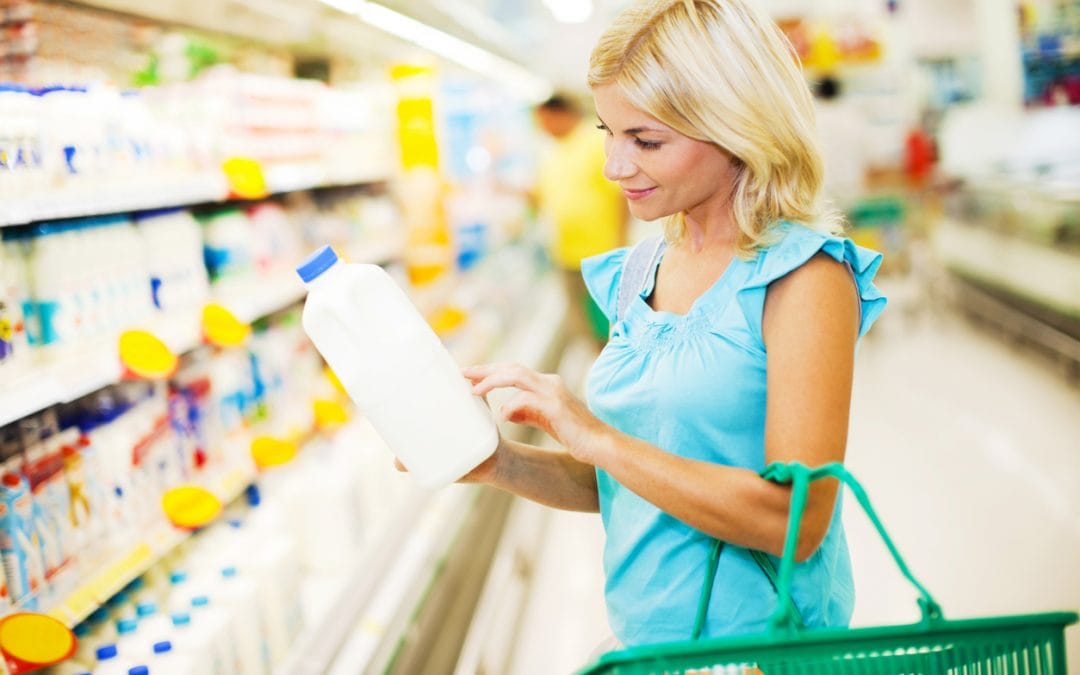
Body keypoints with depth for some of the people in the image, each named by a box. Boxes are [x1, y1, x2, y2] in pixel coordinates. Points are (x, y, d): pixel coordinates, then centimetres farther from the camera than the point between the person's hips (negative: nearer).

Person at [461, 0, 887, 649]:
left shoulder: (803, 276, -13)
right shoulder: (635, 275, 6)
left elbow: (795, 520, -20)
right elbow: (615, 488, 11)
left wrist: (597, 438, -19)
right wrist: (501, 463, -5)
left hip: (759, 647, -5)